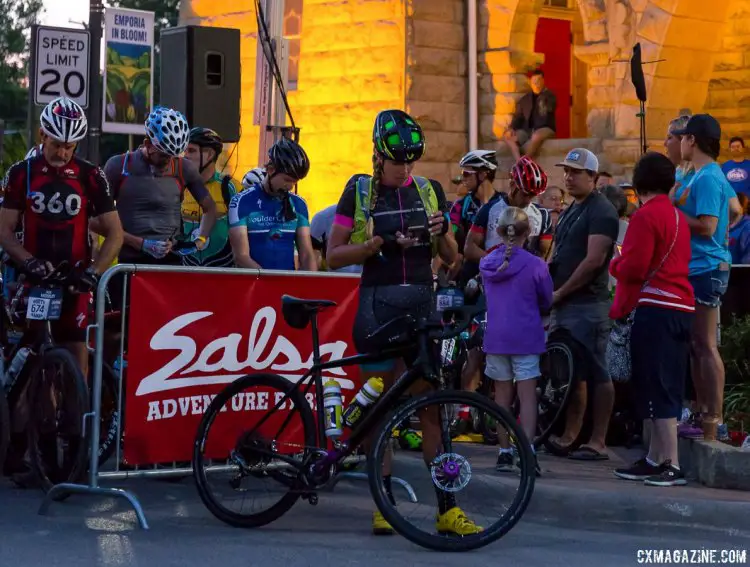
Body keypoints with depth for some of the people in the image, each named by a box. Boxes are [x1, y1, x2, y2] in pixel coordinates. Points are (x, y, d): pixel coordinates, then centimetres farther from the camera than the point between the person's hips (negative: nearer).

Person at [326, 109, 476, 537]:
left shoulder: (430, 192, 9)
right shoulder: (359, 193, 1)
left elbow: (450, 257, 13)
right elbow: (334, 256, -1)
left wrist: (443, 230, -8)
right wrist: (380, 241, -15)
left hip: (421, 302, 2)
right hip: (379, 303, -2)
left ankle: (448, 509, -2)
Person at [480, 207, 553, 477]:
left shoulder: (487, 263, 3)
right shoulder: (535, 265, -9)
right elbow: (547, 302, 3)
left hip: (495, 335, 4)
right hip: (525, 336, -3)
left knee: (502, 394, 12)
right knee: (527, 394, -2)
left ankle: (504, 452, 15)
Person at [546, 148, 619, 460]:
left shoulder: (601, 211, -10)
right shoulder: (570, 211, 19)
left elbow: (594, 260, -18)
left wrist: (560, 292, -14)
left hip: (587, 305, -9)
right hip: (563, 305, 9)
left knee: (595, 373, -6)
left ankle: (598, 442, -5)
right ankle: (568, 436, 19)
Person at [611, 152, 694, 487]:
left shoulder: (646, 216, -11)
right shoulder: (679, 217, 16)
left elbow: (633, 269, -16)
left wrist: (615, 264, 5)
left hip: (655, 309, -9)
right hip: (682, 308, 9)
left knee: (657, 390, -8)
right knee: (667, 390, 13)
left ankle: (671, 465, -11)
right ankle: (654, 459, 20)